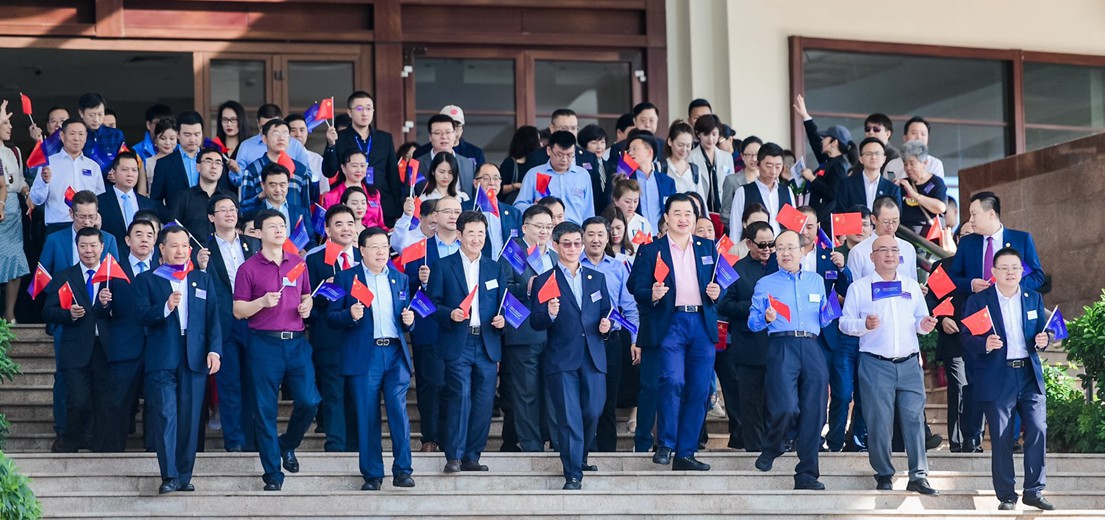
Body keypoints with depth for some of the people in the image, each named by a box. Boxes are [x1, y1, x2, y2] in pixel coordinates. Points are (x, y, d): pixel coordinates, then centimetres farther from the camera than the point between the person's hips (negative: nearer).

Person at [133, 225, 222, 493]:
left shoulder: (203, 280, 17)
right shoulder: (146, 280, 9)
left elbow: (213, 318, 10)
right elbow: (142, 317, -3)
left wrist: (214, 350, -2)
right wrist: (166, 307, -20)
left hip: (194, 359, 3)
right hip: (162, 360, -2)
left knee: (190, 419, 3)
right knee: (165, 417, -10)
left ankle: (185, 476, 9)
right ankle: (169, 476, -10)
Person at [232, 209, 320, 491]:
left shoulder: (298, 264, 12)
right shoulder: (248, 269, 1)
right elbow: (238, 311, 0)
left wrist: (307, 306, 2)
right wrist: (262, 302, -17)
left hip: (296, 341, 3)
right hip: (264, 343, -3)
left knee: (309, 401, -6)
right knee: (265, 410, -1)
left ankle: (288, 445, 24)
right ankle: (273, 473, 7)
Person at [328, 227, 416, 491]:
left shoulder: (400, 279, 16)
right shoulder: (346, 278, 6)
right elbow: (332, 317, 3)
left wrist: (408, 320, -4)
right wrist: (351, 315, -17)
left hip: (396, 353, 2)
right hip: (363, 357, -2)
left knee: (399, 411, -9)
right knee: (367, 417, 0)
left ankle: (402, 471, -3)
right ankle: (372, 475, 7)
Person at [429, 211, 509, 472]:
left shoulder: (496, 269, 15)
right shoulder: (444, 266, 6)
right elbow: (433, 303, 3)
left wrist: (502, 319, -5)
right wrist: (450, 314, -15)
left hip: (487, 345, 3)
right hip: (457, 344, -3)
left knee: (483, 401, 1)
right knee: (460, 396, -14)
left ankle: (472, 456, 9)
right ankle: (454, 456, -8)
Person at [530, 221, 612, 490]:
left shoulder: (597, 278, 15)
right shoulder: (544, 280, 2)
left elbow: (607, 313, 19)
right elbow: (536, 323, -2)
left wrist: (606, 325, -3)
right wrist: (549, 314, -23)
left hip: (593, 358, 3)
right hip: (561, 359, -3)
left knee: (593, 413, 3)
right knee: (569, 418, -6)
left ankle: (580, 458, 28)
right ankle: (573, 474, -2)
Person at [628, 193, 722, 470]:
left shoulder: (708, 248, 16)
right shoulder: (651, 250, 6)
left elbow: (719, 284, 18)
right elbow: (638, 289, 1)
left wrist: (716, 292, -4)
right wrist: (652, 295, -20)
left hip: (702, 325, 3)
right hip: (669, 325, -3)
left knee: (699, 390, 1)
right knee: (672, 381, -20)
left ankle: (685, 453, 8)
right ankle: (665, 445, -6)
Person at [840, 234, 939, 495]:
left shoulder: (912, 286, 16)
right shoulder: (859, 288, 6)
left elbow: (920, 321, 17)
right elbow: (844, 323, 2)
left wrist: (925, 325, -5)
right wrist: (864, 324, -16)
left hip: (909, 363, 2)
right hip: (875, 364, -2)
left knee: (915, 417, -5)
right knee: (879, 421, -3)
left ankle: (918, 476, -4)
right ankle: (884, 475, 8)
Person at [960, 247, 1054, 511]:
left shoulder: (1034, 298, 11)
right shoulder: (978, 301, 0)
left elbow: (1042, 332, 15)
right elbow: (967, 338, -4)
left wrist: (1042, 340, -8)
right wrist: (985, 344, -24)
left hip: (1030, 375, 3)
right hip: (997, 378, -3)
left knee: (1038, 431, -5)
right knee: (1001, 439, 1)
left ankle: (1034, 491, 5)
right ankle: (1006, 495, 10)